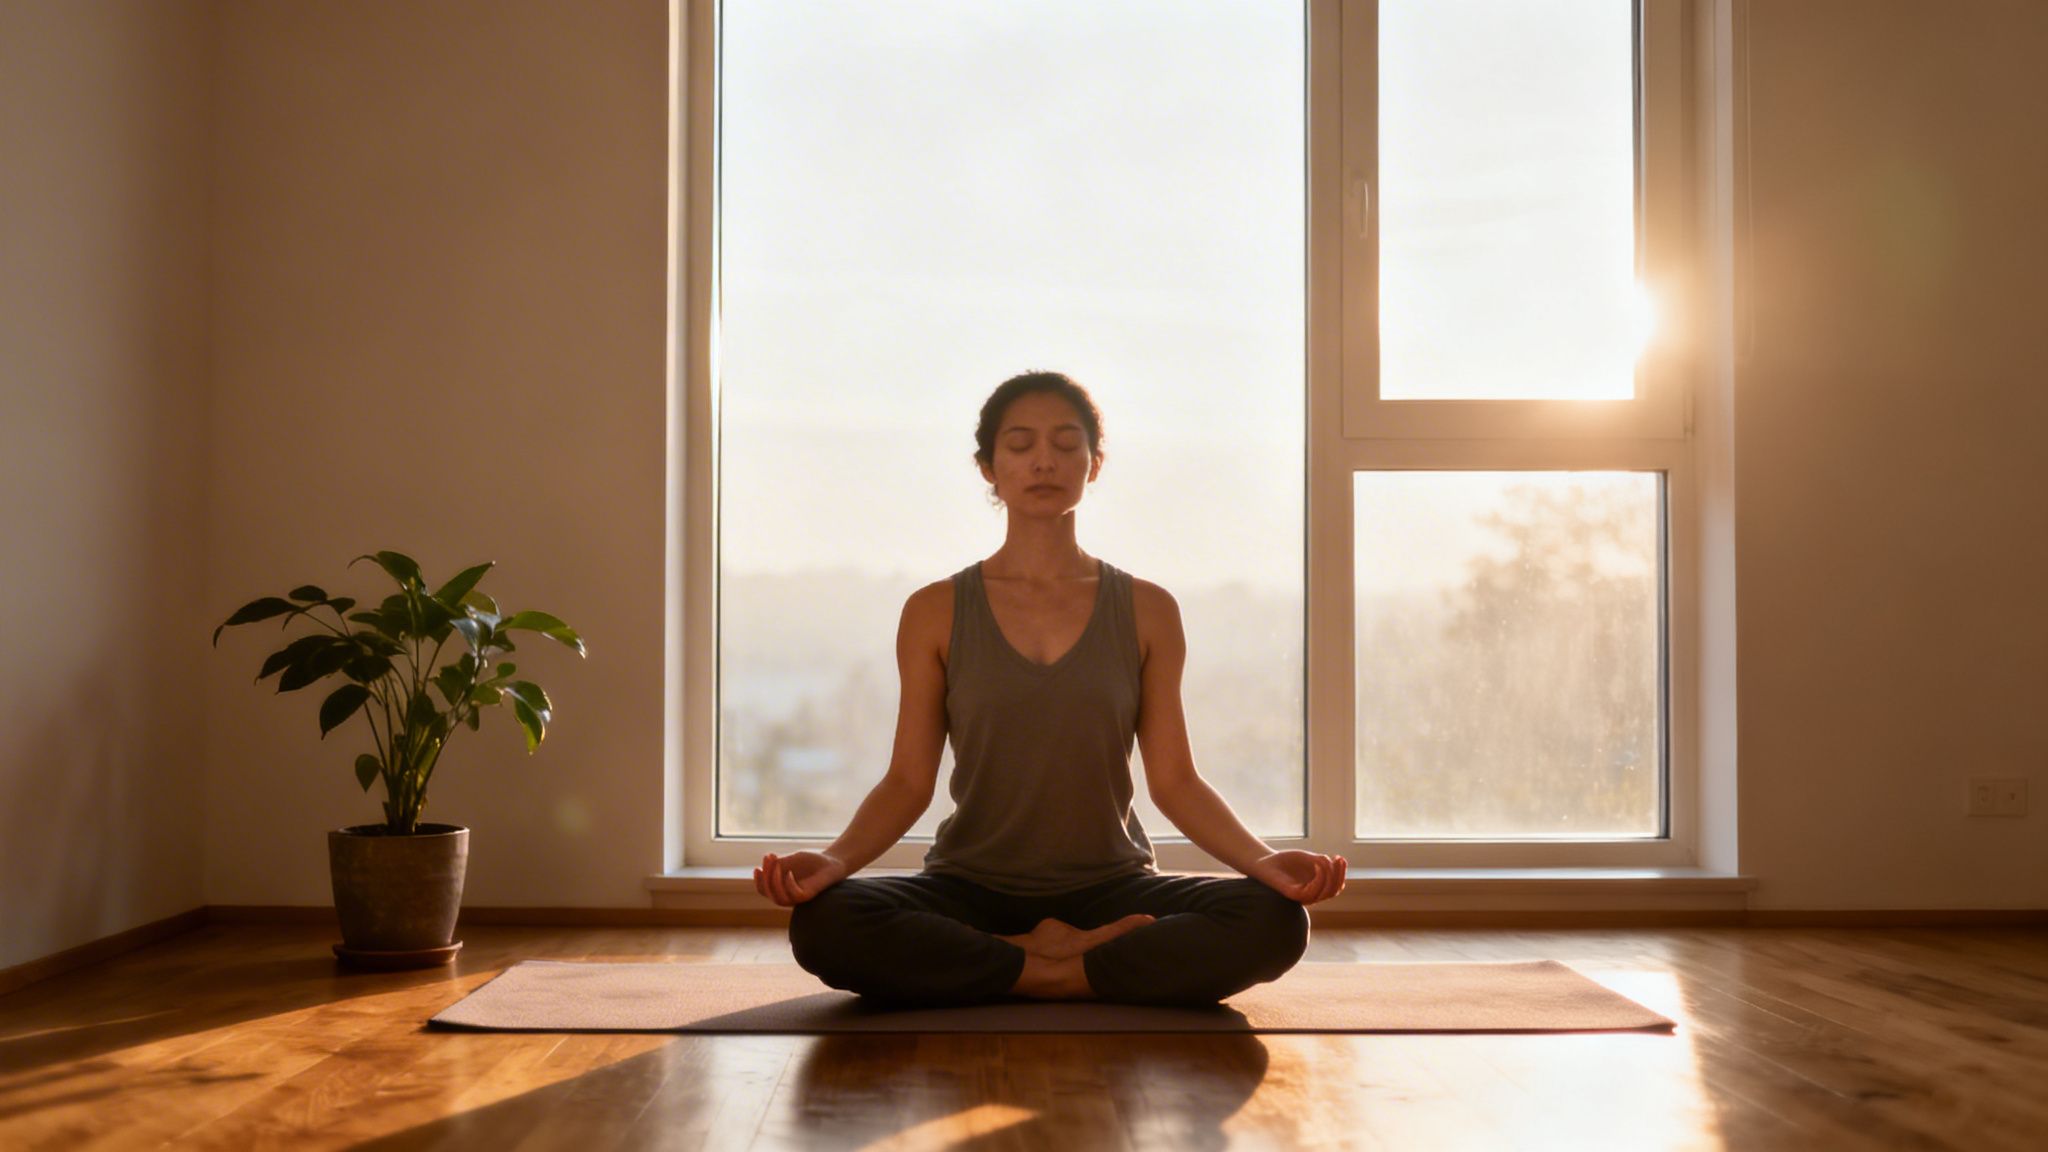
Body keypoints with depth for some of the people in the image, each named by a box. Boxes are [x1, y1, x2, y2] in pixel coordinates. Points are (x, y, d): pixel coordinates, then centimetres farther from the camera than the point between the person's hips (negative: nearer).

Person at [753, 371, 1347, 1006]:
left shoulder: (1147, 612, 6)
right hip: (971, 887, 0)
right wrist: (833, 859, -20)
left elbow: (1174, 779, 2)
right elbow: (908, 780, 0)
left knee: (1274, 920, -28)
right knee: (823, 923, -31)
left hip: (1110, 890, 1)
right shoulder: (935, 613, 4)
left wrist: (1265, 859, -15)